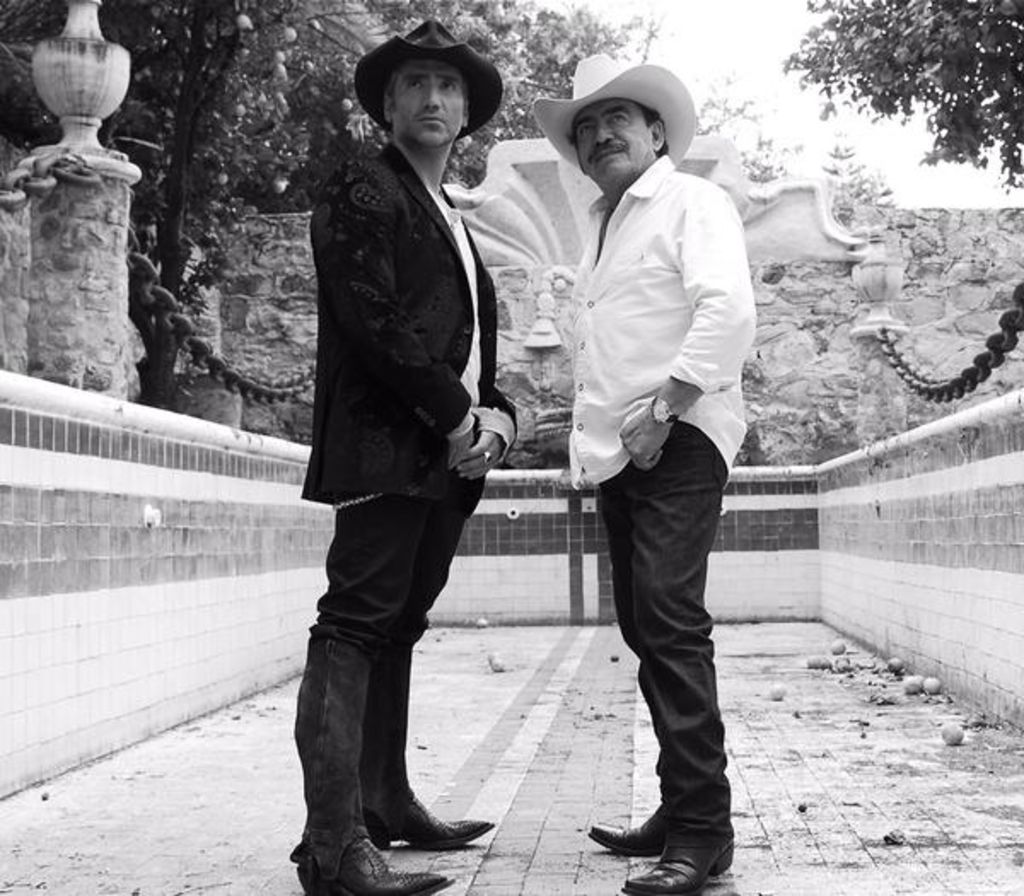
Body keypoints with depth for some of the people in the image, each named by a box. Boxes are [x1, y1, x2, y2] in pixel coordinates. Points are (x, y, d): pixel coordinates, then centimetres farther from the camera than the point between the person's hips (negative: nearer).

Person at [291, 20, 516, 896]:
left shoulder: (450, 220, 26)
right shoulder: (361, 189, -1)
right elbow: (373, 319, -13)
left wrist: (496, 414, 6)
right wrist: (456, 415, -13)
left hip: (446, 459, 9)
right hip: (383, 447, -9)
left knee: (398, 629, 12)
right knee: (356, 625, -13)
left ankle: (387, 805, 19)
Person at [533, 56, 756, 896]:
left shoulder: (694, 202, 1)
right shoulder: (601, 230, 24)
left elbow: (728, 309, -14)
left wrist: (664, 407, -19)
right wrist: (594, 436, 12)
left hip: (677, 442, -8)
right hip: (615, 451, 8)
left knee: (669, 616, -17)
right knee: (647, 628, 7)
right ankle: (681, 810, 14)